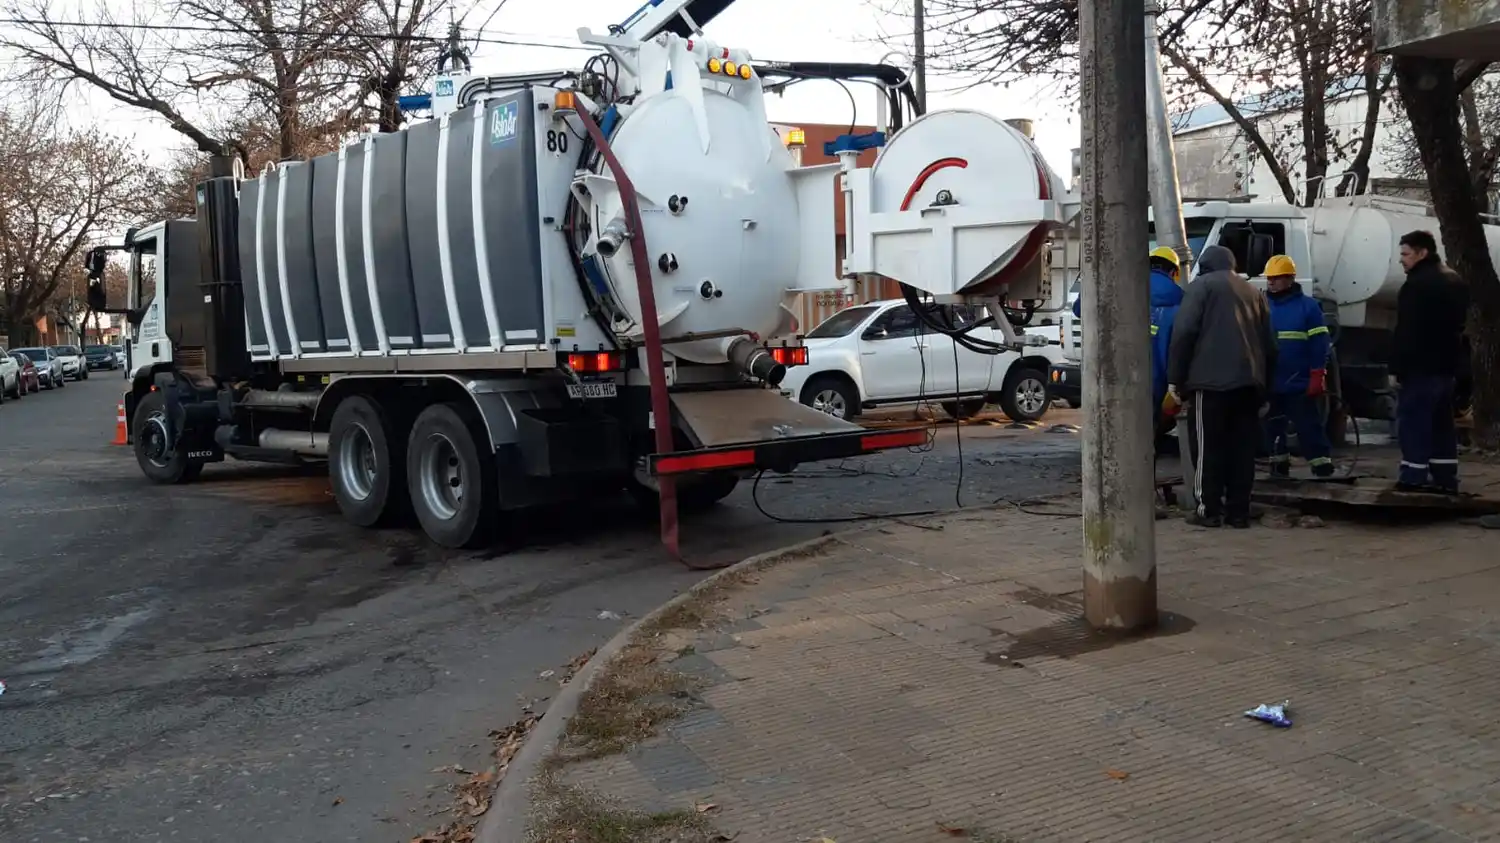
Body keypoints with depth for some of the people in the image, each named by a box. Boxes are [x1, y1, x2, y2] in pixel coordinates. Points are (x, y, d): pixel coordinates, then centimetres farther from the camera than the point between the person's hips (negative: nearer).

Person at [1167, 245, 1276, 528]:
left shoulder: (1201, 286, 6)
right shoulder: (1252, 291, 25)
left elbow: (1184, 333, -7)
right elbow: (1269, 343, 23)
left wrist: (1175, 378, -5)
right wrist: (1264, 382, 25)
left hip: (1211, 380, -6)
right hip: (1249, 381, 6)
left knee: (1208, 447, -1)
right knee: (1242, 448, 8)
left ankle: (1209, 510, -1)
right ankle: (1238, 511, 9)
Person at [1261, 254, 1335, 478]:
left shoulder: (1308, 306, -5)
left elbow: (1318, 344, -6)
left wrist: (1317, 377, -11)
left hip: (1299, 383, -5)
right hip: (1268, 383, 5)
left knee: (1309, 427, -4)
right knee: (1272, 427, 14)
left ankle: (1323, 469, -1)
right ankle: (1279, 465, 27)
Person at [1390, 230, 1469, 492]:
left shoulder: (1417, 284, -16)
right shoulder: (1454, 281, 16)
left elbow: (1406, 332, -20)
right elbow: (1459, 325, 22)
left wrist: (1396, 367, -17)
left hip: (1421, 365, -9)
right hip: (1447, 364, 9)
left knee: (1413, 419, -5)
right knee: (1441, 421, 12)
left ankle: (1414, 476, -6)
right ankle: (1445, 477, 13)